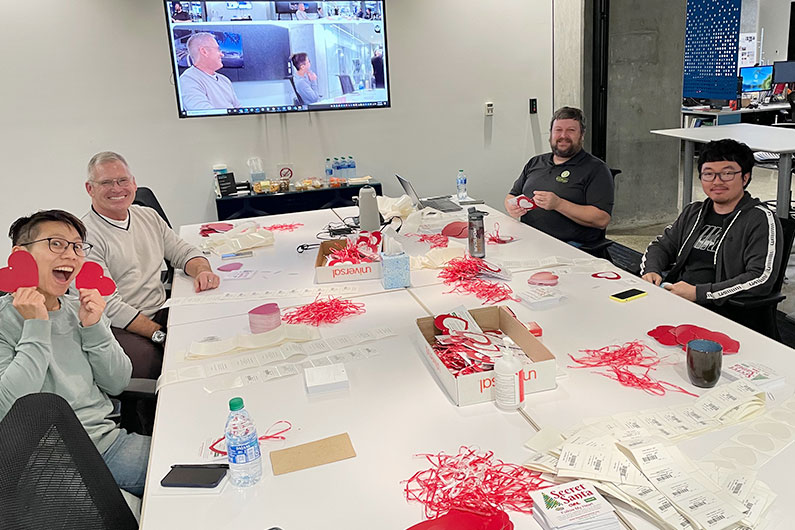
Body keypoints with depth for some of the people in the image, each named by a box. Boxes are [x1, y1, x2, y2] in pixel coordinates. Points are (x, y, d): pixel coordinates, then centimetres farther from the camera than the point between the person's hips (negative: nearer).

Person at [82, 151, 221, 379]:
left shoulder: (148, 216, 13)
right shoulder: (85, 237, -10)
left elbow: (183, 251, 20)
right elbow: (108, 307, -15)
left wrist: (203, 271, -5)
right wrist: (160, 334, -20)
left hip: (161, 314, 7)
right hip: (119, 329, -6)